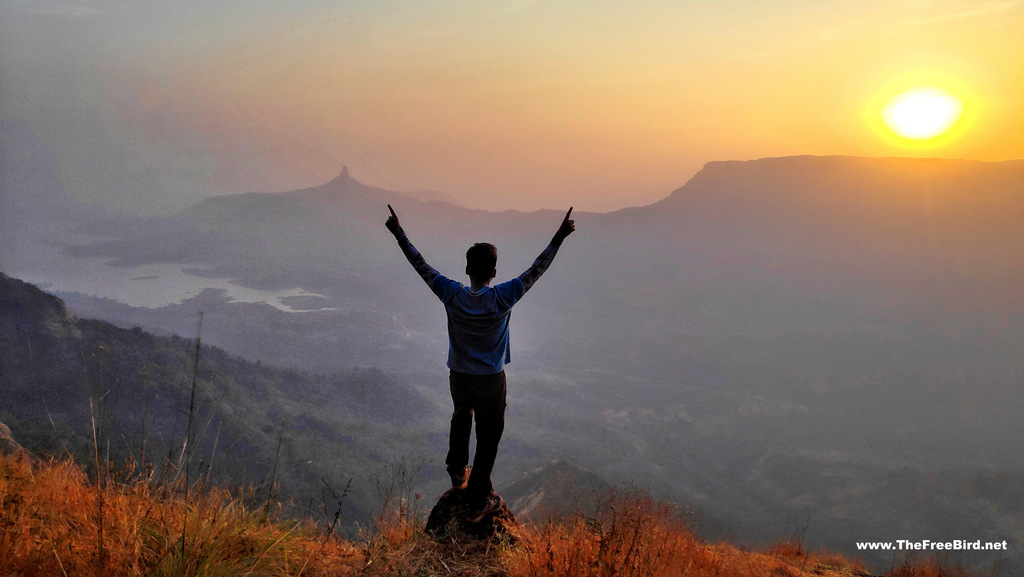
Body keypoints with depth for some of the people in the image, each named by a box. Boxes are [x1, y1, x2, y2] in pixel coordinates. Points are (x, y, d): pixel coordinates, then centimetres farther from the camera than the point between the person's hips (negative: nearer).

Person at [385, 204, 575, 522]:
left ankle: (458, 473, 45)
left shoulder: (452, 295, -16)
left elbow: (421, 265, -7)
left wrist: (398, 233, 2)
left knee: (461, 419, 31)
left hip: (459, 376, 3)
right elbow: (537, 269, -16)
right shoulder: (502, 298, -21)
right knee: (488, 437, 8)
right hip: (491, 380, -3)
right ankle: (477, 502, 14)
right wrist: (560, 236, -11)